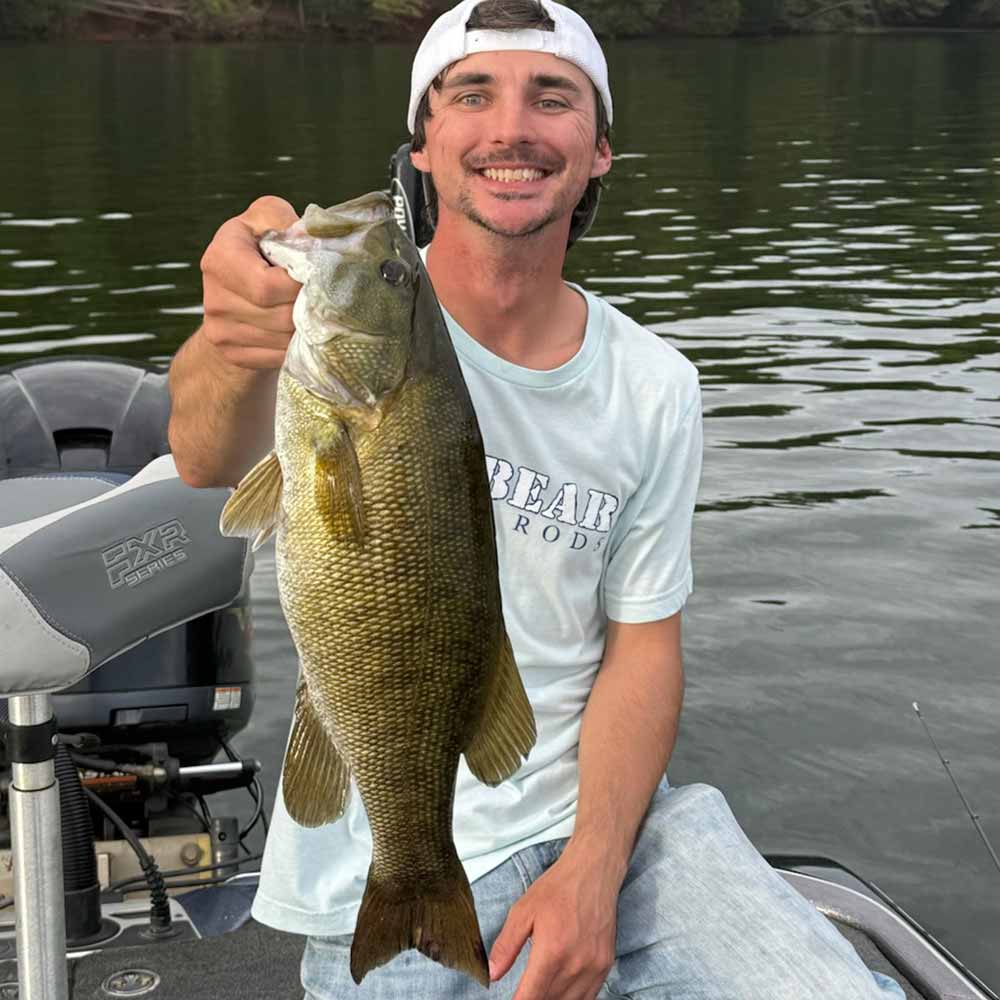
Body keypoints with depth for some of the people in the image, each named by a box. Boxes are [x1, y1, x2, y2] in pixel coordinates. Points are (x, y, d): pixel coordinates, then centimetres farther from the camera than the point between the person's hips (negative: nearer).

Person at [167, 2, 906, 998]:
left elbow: (643, 644, 2)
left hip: (599, 816, 3)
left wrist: (591, 875, -12)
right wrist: (237, 351, -57)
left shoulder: (655, 387, 0)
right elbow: (210, 459, -32)